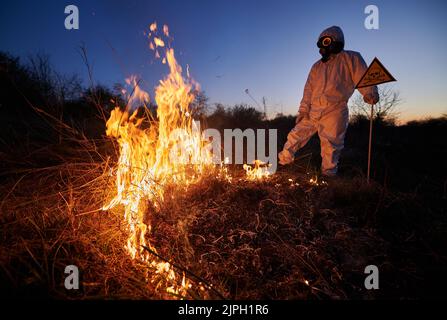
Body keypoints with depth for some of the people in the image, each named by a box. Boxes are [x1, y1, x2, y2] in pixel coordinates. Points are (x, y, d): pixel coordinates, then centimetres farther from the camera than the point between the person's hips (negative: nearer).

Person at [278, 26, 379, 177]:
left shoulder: (350, 58, 5)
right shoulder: (317, 66, 19)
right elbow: (308, 89, 14)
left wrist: (370, 93, -23)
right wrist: (303, 109, 6)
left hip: (334, 112, -5)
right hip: (313, 112, 5)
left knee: (330, 148, -3)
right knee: (296, 135, 7)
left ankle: (328, 176, 8)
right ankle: (283, 160, 21)